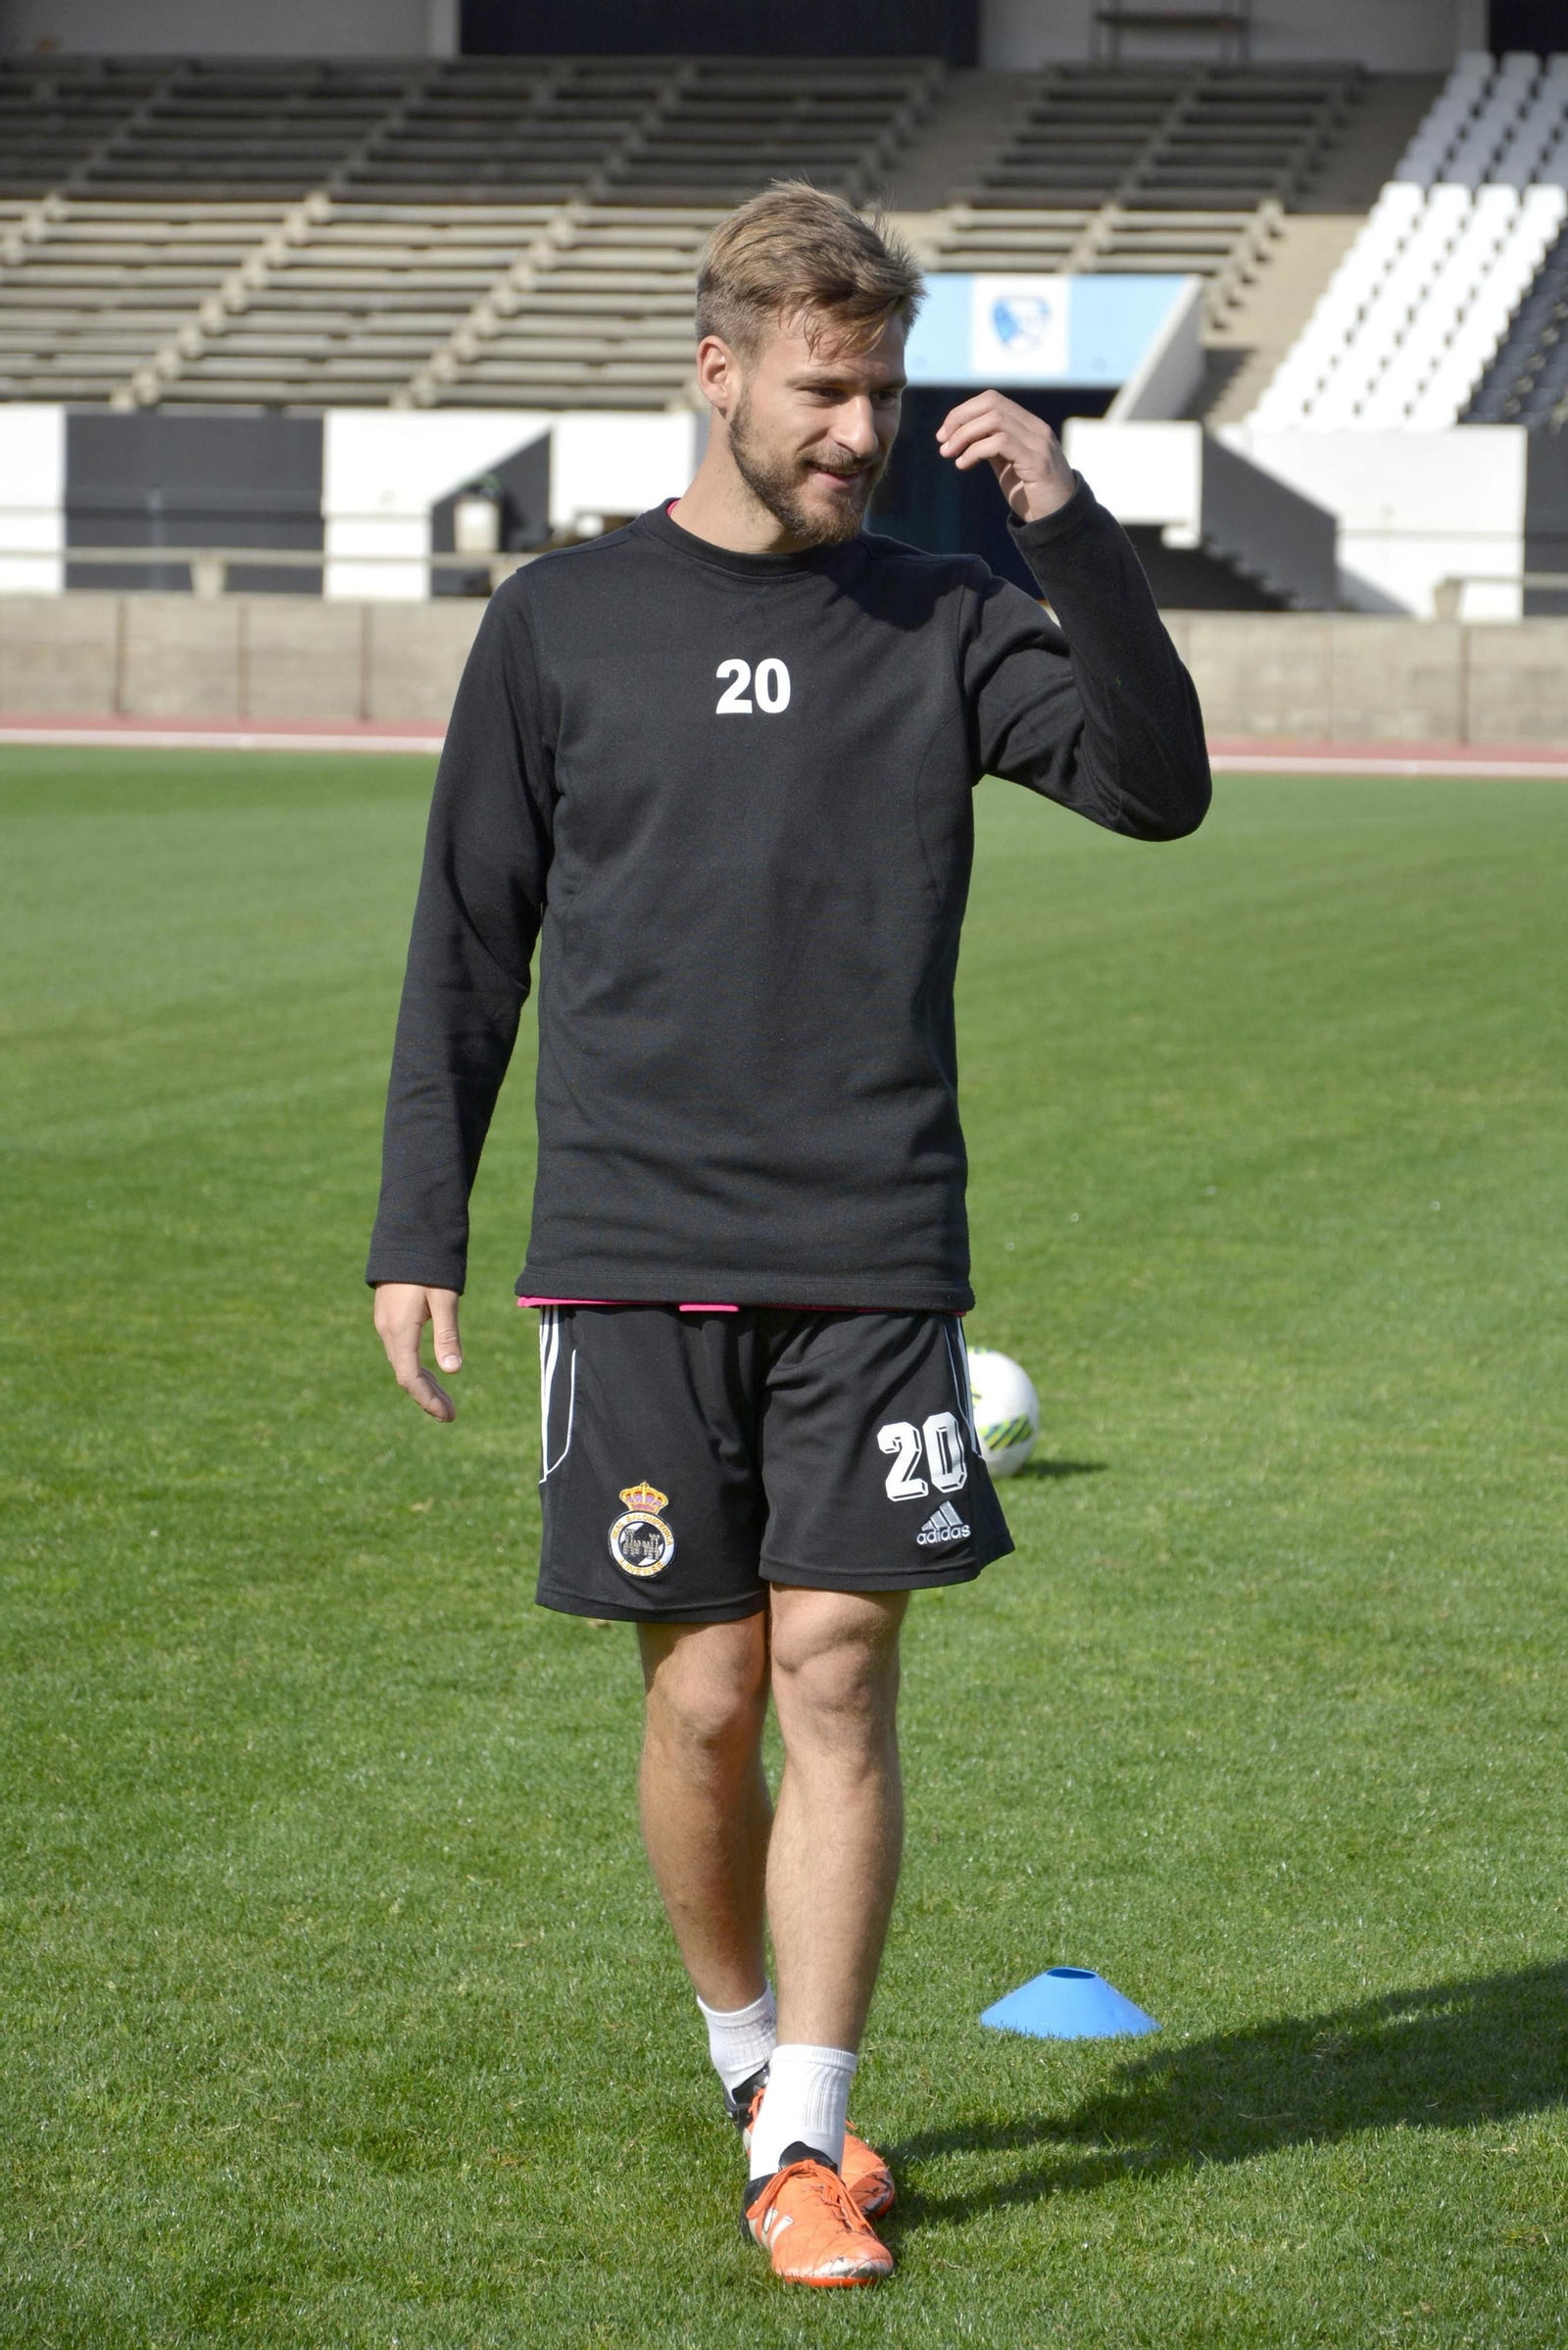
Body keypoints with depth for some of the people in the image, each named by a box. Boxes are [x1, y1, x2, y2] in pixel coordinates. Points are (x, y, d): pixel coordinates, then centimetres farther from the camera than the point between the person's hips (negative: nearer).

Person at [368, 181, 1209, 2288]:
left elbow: (1158, 784, -5)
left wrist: (1074, 533, -15)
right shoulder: (563, 625, 6)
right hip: (636, 1257, 0)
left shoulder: (939, 621, 7)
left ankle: (805, 2148, 1)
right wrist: (418, 1235, 7)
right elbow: (470, 943, 10)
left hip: (875, 1255, 0)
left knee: (837, 1675, -5)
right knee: (707, 1692, 1)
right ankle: (756, 2063, 24)